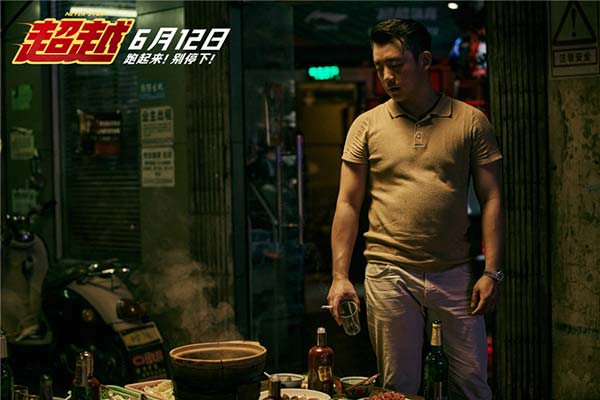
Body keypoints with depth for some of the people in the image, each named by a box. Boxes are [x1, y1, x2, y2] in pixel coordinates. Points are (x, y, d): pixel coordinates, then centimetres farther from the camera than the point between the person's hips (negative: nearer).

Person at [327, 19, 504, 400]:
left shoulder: (471, 121, 4)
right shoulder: (367, 126, 5)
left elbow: (491, 199, 4)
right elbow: (348, 203, 4)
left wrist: (492, 271, -4)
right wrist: (340, 276, -4)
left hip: (455, 275, 0)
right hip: (389, 274, 0)